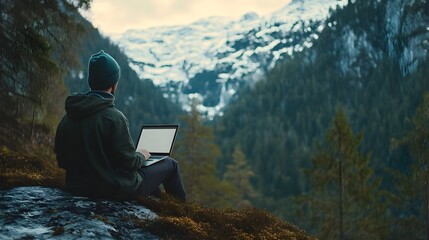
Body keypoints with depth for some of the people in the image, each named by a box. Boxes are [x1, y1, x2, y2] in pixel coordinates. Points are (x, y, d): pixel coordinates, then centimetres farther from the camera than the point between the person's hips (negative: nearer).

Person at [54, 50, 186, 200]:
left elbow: (62, 161, 6)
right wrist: (141, 156, 3)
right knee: (170, 164, 13)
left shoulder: (67, 118, -1)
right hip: (116, 190, -8)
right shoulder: (114, 117, -23)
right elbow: (129, 161, -20)